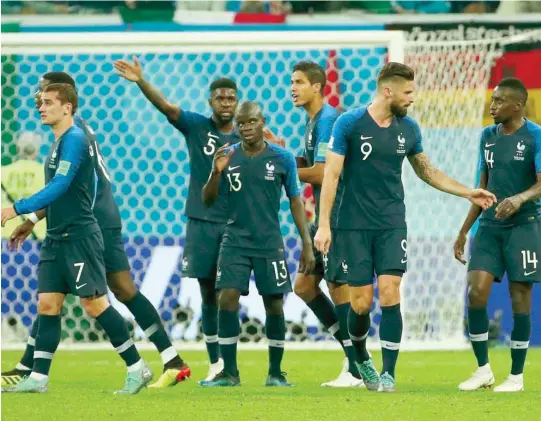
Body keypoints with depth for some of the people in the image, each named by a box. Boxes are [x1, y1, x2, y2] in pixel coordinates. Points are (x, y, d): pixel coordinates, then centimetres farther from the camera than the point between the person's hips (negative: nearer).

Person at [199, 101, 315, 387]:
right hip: (235, 241, 1)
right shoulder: (227, 157, 1)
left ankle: (275, 372, 13)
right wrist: (216, 173, -17)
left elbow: (295, 202, 4)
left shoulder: (282, 158, -2)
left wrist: (307, 244, 1)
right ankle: (229, 372, -4)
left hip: (270, 242, -1)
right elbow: (208, 200, 2)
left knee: (274, 304, 1)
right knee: (227, 299, -10)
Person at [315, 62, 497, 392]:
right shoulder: (349, 123, -8)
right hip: (354, 226, -3)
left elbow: (428, 171, 20)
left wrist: (467, 192, 15)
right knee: (361, 302, -2)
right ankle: (361, 359, 27)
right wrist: (324, 225, -13)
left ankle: (388, 374, -7)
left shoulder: (408, 128, 4)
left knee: (390, 294, -11)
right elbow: (331, 174, -8)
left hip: (392, 225, 3)